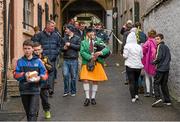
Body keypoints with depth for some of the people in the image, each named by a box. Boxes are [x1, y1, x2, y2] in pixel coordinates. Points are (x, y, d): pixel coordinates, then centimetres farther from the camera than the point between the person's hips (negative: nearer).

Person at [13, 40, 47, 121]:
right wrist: (24, 75, -17)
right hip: (24, 90, 2)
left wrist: (40, 78, -19)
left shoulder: (38, 61, 1)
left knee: (33, 112, -9)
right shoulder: (20, 61, 5)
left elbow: (45, 75, 2)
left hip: (35, 90, -2)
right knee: (28, 112, 16)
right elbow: (15, 75, 0)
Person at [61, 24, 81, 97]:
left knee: (73, 76, 4)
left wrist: (70, 45, -12)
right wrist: (64, 48, -5)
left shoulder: (77, 38, 2)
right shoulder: (64, 39, 13)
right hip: (66, 60, 3)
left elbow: (79, 47, -10)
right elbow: (61, 48, 16)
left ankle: (73, 91, 16)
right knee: (65, 75, -6)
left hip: (74, 60, -2)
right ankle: (66, 91, 6)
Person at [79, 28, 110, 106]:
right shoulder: (83, 43, 7)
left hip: (97, 64, 1)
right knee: (85, 80, -11)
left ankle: (93, 98, 20)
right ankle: (87, 98, 2)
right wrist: (90, 57, -20)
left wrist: (100, 53, -22)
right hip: (87, 64, -1)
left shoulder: (99, 41, 6)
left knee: (95, 81, 5)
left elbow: (107, 49, -3)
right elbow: (82, 52, -7)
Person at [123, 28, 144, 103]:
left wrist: (124, 54, 7)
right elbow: (142, 56, 6)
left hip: (130, 66, -3)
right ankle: (136, 94, 18)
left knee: (131, 82, 1)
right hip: (138, 66, 3)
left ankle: (133, 97, -2)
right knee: (136, 80, 20)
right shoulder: (139, 46, 1)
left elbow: (125, 56, -13)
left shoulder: (127, 46, -10)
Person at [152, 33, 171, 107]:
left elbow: (159, 57, -16)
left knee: (156, 83, -4)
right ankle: (167, 101, 10)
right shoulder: (166, 47, 16)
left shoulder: (160, 46, -7)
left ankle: (158, 98, -19)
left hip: (160, 68, -8)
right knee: (164, 84, 12)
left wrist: (154, 62, -2)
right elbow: (169, 58, 17)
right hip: (167, 68, 8)